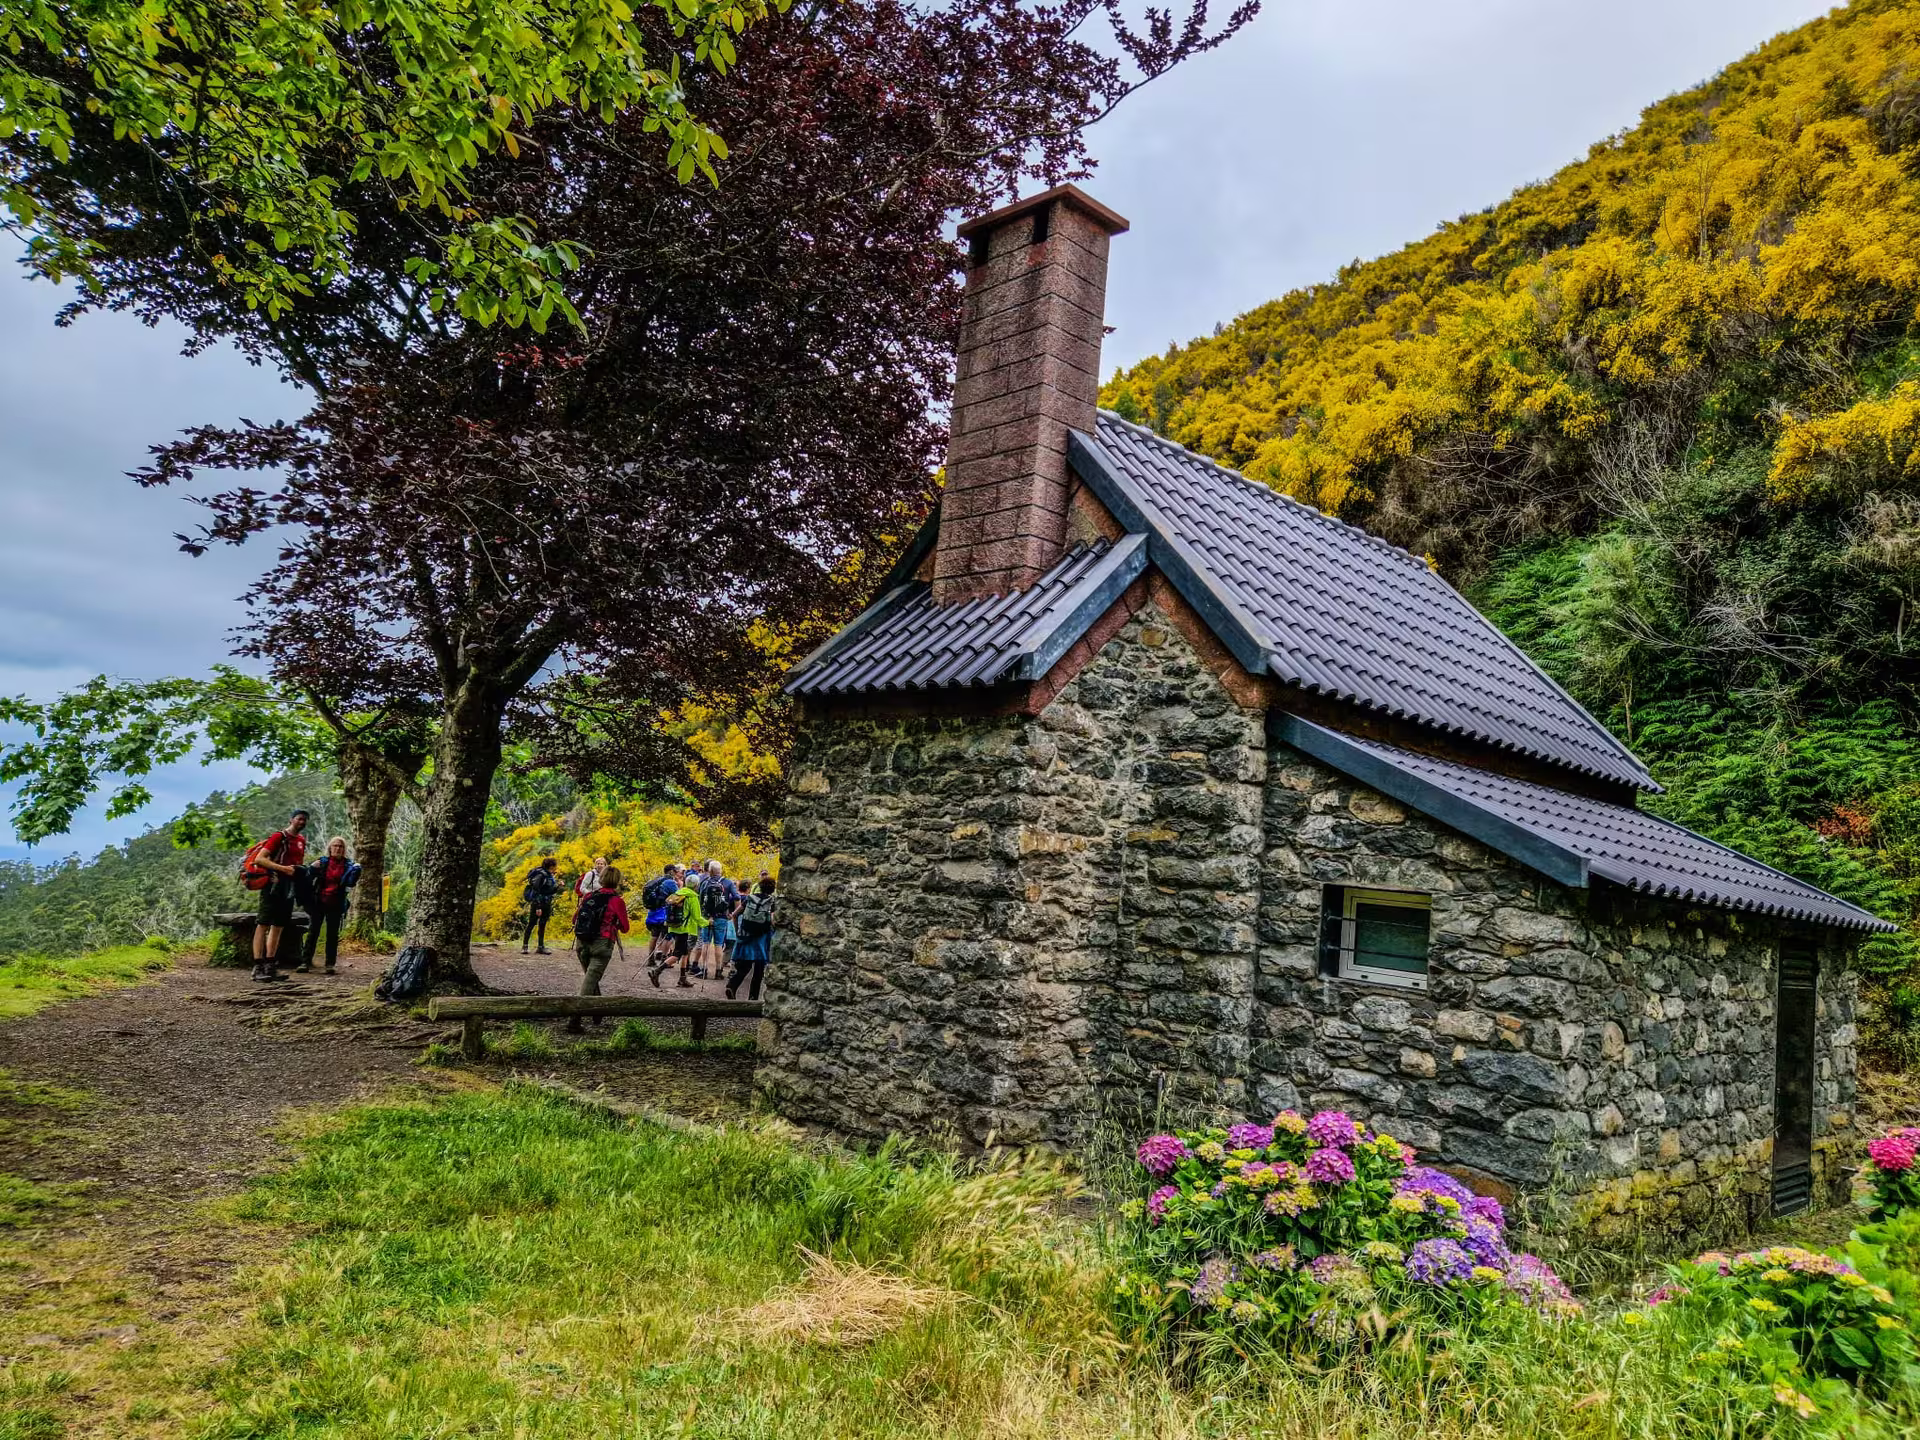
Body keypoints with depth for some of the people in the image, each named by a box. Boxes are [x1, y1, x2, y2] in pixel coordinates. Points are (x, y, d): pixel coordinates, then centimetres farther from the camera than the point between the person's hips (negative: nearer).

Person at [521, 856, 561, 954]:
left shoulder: (550, 875, 10)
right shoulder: (541, 875, -16)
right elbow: (536, 891, -19)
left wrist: (558, 886, -1)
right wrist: (538, 907, -22)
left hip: (546, 905, 8)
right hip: (537, 903, -8)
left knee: (542, 925, 11)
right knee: (531, 924, -1)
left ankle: (541, 947, 16)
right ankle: (524, 946, 6)